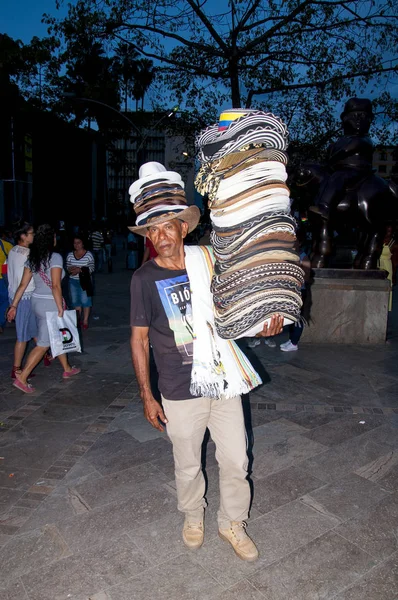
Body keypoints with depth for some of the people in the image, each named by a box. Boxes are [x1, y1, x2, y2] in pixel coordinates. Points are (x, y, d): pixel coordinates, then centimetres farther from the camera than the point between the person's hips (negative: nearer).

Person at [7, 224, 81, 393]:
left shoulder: (32, 258, 6)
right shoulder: (55, 257, -16)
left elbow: (23, 284, 5)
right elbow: (55, 286, -21)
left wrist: (14, 305, 9)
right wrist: (60, 309, -18)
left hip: (36, 301, 8)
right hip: (50, 304, -8)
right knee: (43, 344, 0)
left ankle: (67, 369, 35)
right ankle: (22, 378, -1)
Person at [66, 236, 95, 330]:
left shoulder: (88, 255, -5)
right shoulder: (70, 255, 6)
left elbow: (92, 268, -10)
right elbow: (67, 267, 10)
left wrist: (80, 270, -21)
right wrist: (71, 269, -13)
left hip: (84, 281, -4)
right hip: (73, 281, 4)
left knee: (85, 300, -1)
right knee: (75, 301, 11)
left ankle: (85, 321, 8)